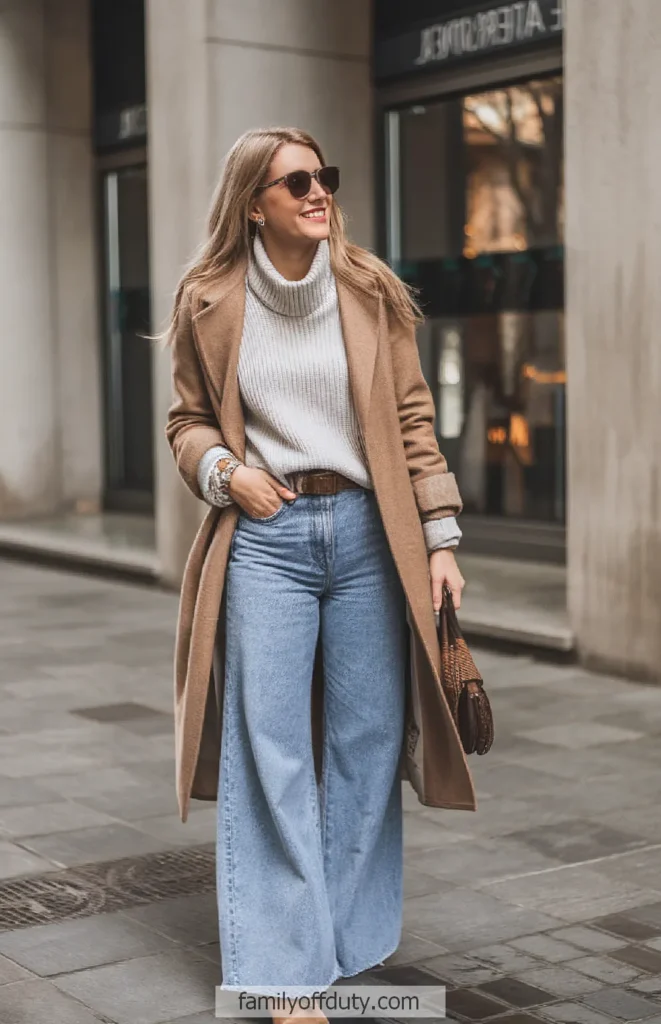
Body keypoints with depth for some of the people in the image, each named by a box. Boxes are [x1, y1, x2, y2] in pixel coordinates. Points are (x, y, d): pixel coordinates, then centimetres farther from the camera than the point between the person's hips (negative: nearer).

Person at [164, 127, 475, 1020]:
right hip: (265, 539, -1)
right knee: (267, 748, -3)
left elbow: (412, 419, 5)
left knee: (367, 737, 6)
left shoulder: (371, 291, 4)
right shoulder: (210, 302, 2)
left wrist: (441, 538, 1)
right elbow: (189, 419, 12)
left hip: (366, 534, 2)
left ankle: (349, 937, 24)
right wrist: (222, 469, -9)